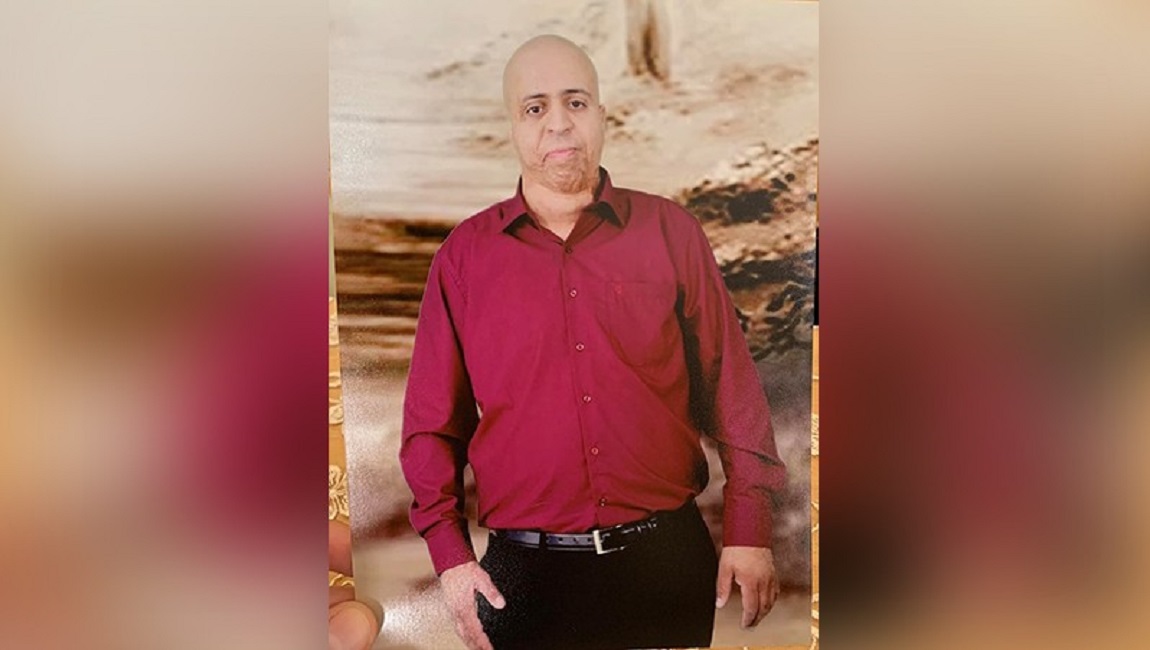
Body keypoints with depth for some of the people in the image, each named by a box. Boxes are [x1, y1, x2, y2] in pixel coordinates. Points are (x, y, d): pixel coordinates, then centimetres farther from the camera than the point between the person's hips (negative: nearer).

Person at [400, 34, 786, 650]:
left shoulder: (670, 232, 1)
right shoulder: (464, 254, 1)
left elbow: (731, 385, 3)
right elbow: (432, 420, 5)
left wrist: (750, 530, 1)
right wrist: (451, 558, -1)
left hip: (669, 556, 1)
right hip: (526, 572, 0)